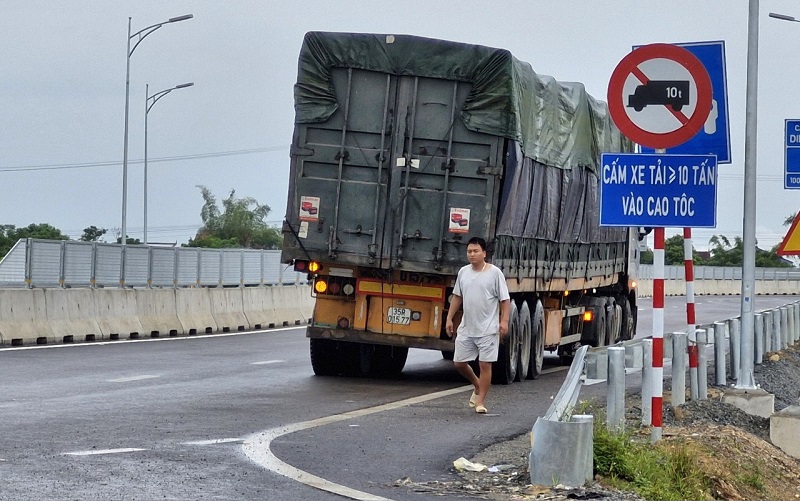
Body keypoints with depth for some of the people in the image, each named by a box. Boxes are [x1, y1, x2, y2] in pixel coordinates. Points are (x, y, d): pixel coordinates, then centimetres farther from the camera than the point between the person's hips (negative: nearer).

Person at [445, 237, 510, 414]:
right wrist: (449, 318, 13)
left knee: (485, 364, -5)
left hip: (488, 329, -5)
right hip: (466, 328, 5)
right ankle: (478, 386, 32)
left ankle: (481, 401, 4)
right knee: (459, 363, 7)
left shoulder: (494, 273, -6)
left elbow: (505, 299, -7)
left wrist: (504, 321, -16)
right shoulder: (463, 272, 9)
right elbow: (457, 297, 17)